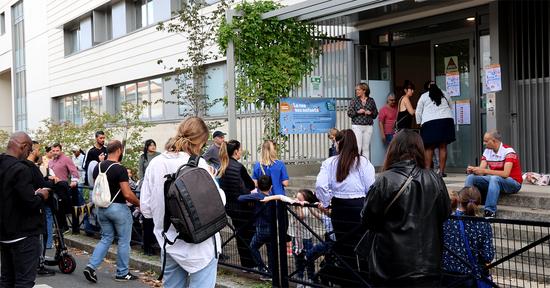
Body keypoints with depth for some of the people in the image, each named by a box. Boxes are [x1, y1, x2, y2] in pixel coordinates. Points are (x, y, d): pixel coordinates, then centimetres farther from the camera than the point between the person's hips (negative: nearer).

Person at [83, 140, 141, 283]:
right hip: (118, 207, -7)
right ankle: (122, 273, 15)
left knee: (106, 238, 17)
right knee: (123, 241, 7)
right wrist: (139, 204, -6)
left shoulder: (97, 167, 4)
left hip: (101, 208, 7)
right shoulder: (120, 169, -18)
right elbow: (127, 194, -21)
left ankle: (91, 266, 3)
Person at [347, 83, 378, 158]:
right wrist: (358, 112, -14)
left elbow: (376, 113, 12)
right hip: (357, 126, -2)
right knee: (358, 147, -7)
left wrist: (370, 113, -8)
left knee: (366, 147, 5)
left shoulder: (371, 100, 7)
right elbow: (349, 113, 0)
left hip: (368, 127, 2)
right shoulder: (354, 101, 3)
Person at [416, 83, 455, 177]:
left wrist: (419, 123, 19)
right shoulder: (445, 95, 17)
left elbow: (418, 112, 10)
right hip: (446, 120, 2)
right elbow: (450, 107, 22)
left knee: (429, 148, 1)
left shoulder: (424, 96, 10)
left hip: (430, 122, -2)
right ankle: (442, 170, 1)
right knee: (443, 147, 3)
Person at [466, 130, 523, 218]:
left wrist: (485, 171, -33)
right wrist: (472, 170, -25)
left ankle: (490, 212, -39)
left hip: (513, 183, -7)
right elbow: (481, 170, -1)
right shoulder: (487, 151, 5)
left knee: (494, 178, -38)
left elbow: (505, 174, -29)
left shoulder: (508, 151, -17)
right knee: (470, 178, -13)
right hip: (493, 181, 7)